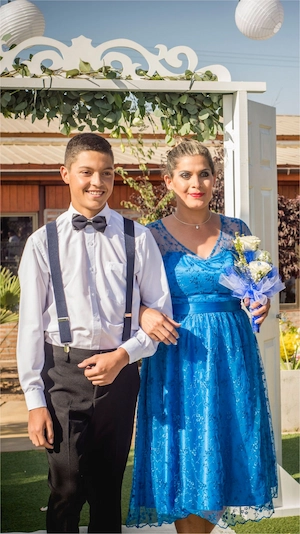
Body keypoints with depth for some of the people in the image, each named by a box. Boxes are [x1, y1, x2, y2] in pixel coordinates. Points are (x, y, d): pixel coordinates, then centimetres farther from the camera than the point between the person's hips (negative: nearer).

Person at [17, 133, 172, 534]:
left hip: (119, 372, 1)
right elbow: (31, 324, 1)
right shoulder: (43, 242, 2)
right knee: (67, 488, -3)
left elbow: (161, 311, 5)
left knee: (109, 487, 13)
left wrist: (123, 355, -10)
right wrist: (35, 399, -3)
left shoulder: (137, 238, 3)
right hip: (63, 372, -1)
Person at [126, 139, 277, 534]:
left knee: (225, 452, 10)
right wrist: (144, 314, -20)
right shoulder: (152, 235, -1)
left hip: (231, 356, 3)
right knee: (184, 459, 2)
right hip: (178, 358, -2)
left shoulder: (237, 230, 6)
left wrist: (260, 305, -6)